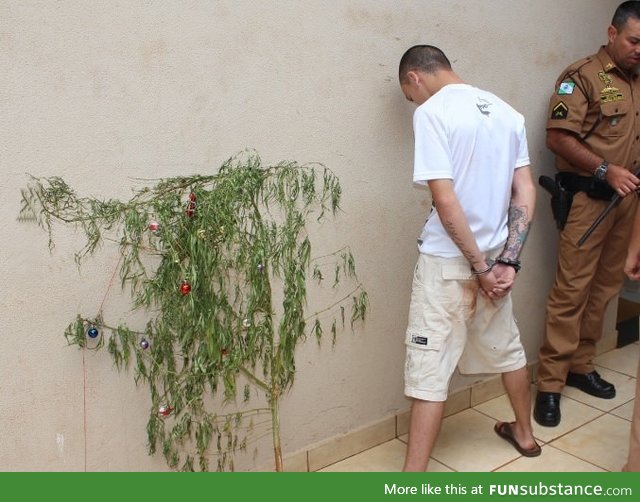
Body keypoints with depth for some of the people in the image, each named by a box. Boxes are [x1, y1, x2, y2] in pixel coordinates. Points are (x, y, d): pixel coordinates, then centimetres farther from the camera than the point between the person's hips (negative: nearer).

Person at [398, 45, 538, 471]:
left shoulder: (432, 112, -14)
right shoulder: (507, 112, 7)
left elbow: (445, 200, -22)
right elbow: (526, 193, 3)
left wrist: (480, 267, -15)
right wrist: (507, 261, -2)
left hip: (448, 261, -7)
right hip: (493, 257, 7)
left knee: (429, 369, -2)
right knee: (507, 349, 24)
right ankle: (525, 433, 44)